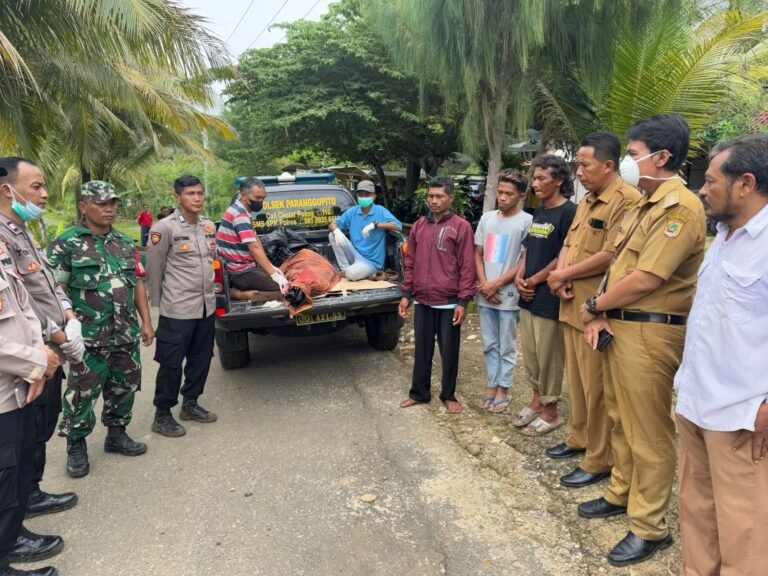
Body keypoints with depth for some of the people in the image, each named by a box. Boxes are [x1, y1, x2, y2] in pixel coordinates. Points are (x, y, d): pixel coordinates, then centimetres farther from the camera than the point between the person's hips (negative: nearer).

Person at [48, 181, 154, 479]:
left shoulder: (125, 243, 11)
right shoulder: (66, 244, -6)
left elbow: (138, 283, 14)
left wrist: (145, 321, 10)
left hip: (126, 335, 5)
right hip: (89, 338, -5)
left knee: (124, 388, 15)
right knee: (81, 394, 4)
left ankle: (117, 434, 32)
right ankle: (76, 446, 20)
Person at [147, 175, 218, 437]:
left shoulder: (209, 226, 8)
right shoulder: (164, 228, -12)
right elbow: (154, 269, -6)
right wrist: (158, 303, 0)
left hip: (207, 305, 7)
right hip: (178, 309, -7)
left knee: (201, 358, 15)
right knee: (171, 363, 2)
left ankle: (190, 403, 33)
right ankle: (162, 415, 17)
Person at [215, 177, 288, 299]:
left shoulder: (243, 212, 14)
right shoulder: (239, 214, -18)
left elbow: (256, 242, 13)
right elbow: (254, 248, -24)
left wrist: (271, 267, 4)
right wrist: (274, 274, -24)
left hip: (245, 267, 10)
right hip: (240, 272, -10)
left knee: (283, 277, 14)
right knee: (283, 288, -18)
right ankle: (242, 294, -10)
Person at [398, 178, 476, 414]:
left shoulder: (461, 227, -6)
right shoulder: (419, 225, 8)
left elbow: (467, 267, -8)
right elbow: (410, 262, 12)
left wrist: (463, 301, -11)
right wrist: (406, 294, 7)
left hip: (449, 302, -4)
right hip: (422, 301, 4)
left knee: (449, 352, 8)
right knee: (422, 350, 14)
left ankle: (449, 395, 23)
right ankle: (419, 392, 27)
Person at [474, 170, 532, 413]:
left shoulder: (527, 221, -7)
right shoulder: (487, 218, 8)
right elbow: (478, 254, 10)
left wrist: (497, 284, -11)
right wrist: (484, 285, -4)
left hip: (508, 295, -4)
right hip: (485, 294, 5)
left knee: (506, 346, 7)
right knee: (489, 344, 13)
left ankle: (503, 390, 19)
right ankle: (493, 385, 26)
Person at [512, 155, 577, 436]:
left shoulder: (569, 212, -12)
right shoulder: (538, 212, 14)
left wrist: (535, 280, -10)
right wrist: (519, 278, 0)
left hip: (549, 298, -8)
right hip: (528, 296, 8)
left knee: (548, 358, 3)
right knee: (530, 355, 17)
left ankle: (551, 413, 18)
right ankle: (537, 401, 33)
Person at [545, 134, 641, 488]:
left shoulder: (626, 201, -15)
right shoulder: (586, 201, 16)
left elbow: (611, 255, -22)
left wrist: (563, 275, -10)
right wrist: (560, 276, -5)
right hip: (573, 306, 9)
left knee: (597, 386, 1)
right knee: (576, 379, 19)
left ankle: (600, 461, 14)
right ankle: (579, 438, 35)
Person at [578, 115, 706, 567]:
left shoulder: (680, 207, -17)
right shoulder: (645, 205, 15)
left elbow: (645, 280, -22)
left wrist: (594, 306, -8)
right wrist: (600, 316, 2)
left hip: (650, 333, -10)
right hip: (620, 326, 10)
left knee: (648, 431, 2)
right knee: (621, 419, 20)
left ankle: (650, 527, 17)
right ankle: (622, 494, 37)